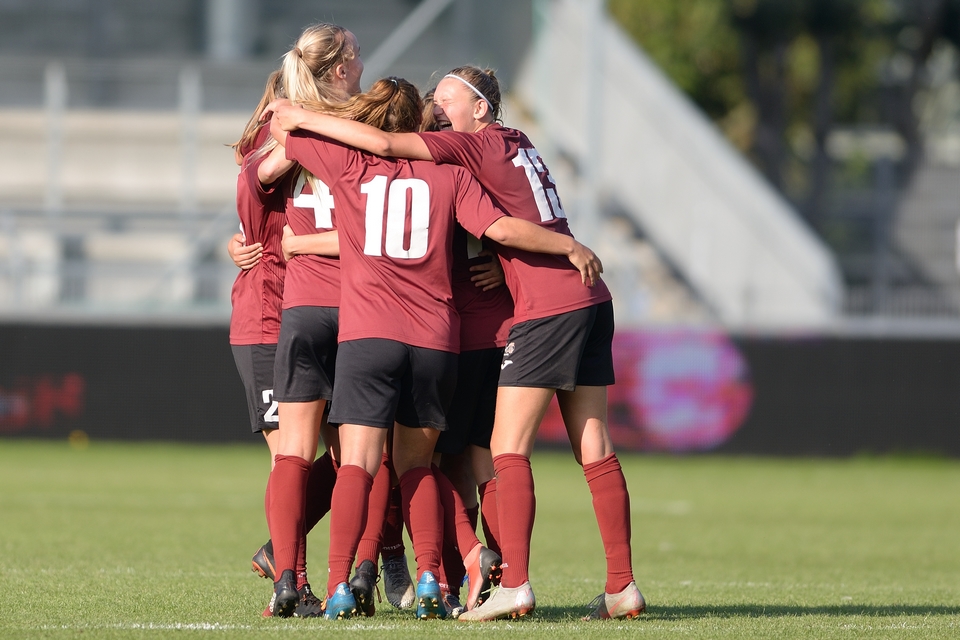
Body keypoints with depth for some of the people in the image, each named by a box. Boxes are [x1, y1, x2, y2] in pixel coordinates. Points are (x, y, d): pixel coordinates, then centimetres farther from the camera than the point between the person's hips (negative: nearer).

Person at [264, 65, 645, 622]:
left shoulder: (476, 143, -4)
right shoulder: (518, 144, 19)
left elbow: (383, 144, -10)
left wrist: (301, 117, -3)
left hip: (546, 306, -8)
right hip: (591, 302, 8)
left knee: (509, 450, -7)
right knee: (596, 453, 6)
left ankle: (516, 585, -16)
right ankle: (623, 586, 3)